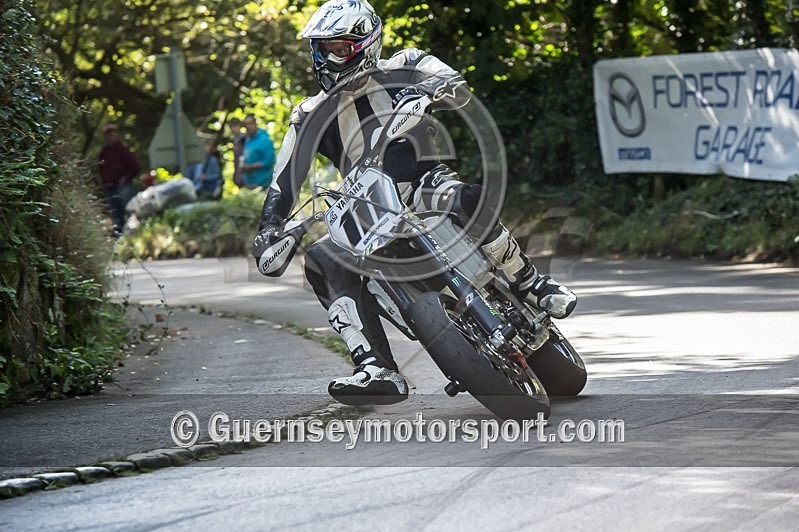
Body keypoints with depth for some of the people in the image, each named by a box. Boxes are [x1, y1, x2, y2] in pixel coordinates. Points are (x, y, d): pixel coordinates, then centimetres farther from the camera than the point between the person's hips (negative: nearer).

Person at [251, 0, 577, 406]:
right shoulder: (311, 116, 13)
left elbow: (459, 89, -9)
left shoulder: (401, 70, 6)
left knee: (468, 201, -39)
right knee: (321, 260, -26)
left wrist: (421, 93, -31)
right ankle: (378, 370, -36)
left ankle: (531, 284, -16)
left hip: (424, 184, -3)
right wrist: (269, 228, -11)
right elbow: (284, 180, 7)